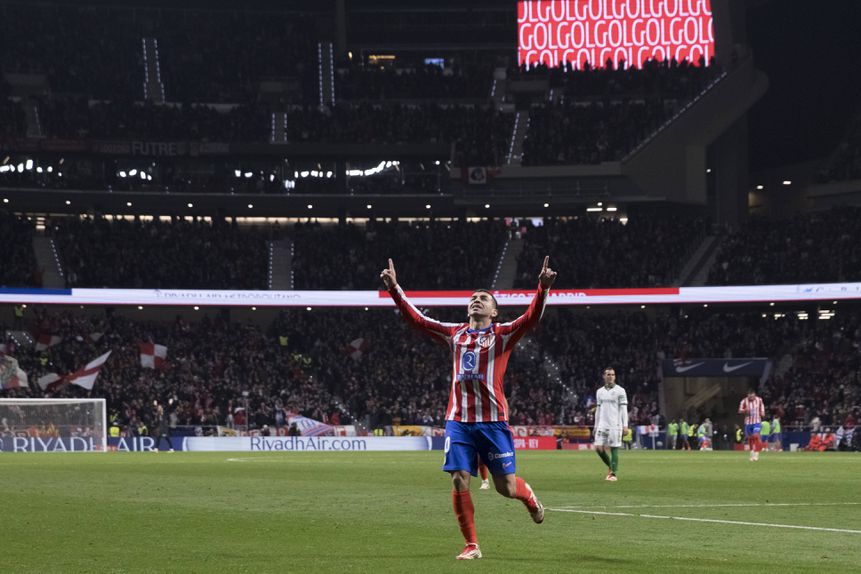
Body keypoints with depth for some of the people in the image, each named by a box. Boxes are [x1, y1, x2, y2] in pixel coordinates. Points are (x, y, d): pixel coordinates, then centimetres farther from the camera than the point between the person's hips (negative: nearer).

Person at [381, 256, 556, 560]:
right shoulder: (454, 333, 13)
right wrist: (394, 289, 5)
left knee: (506, 486, -2)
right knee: (459, 481, -7)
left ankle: (529, 496, 34)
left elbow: (531, 318, -13)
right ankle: (471, 545, 5)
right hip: (458, 420, 3)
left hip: (493, 420, -3)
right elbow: (416, 318, 13)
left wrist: (543, 288, -27)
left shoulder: (503, 334, 3)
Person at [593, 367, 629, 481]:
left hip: (615, 425, -4)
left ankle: (613, 474, -2)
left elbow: (623, 409, -4)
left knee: (614, 449, -5)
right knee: (598, 448, -3)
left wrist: (625, 425, -11)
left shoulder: (620, 391, -1)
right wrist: (596, 426, 15)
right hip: (602, 425, 4)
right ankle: (610, 466, 19)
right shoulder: (600, 392, 13)